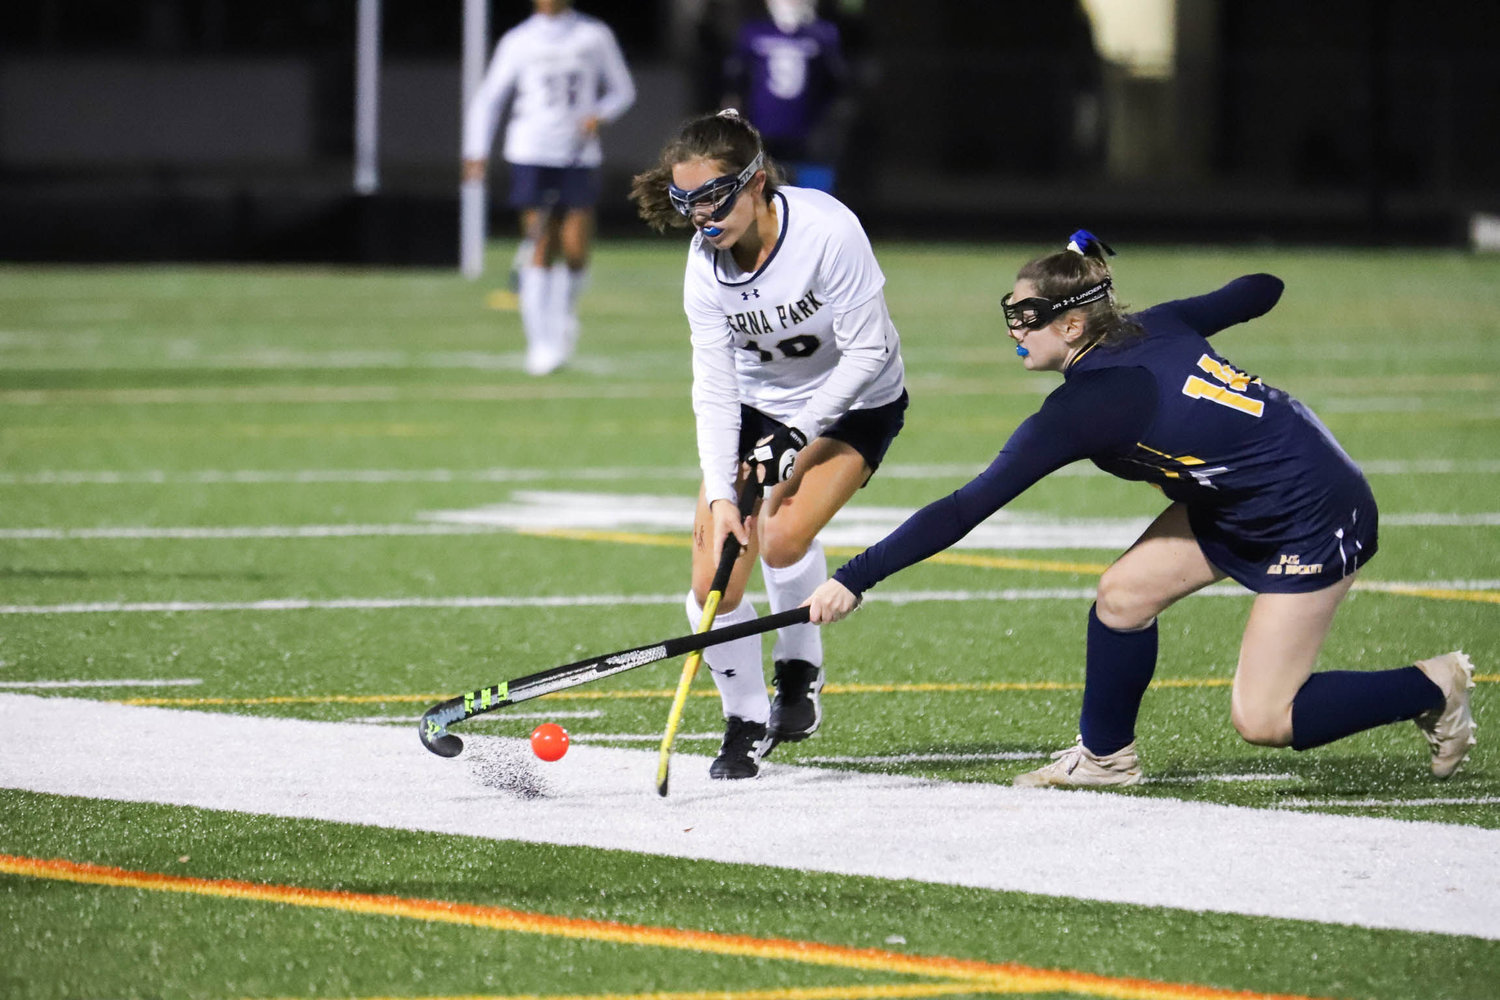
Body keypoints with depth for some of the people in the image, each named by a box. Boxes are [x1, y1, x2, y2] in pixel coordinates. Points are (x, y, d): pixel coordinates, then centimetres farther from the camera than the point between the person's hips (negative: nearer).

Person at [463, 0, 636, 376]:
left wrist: (600, 115, -6)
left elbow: (622, 90, 15)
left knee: (575, 251, -6)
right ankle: (541, 342, -5)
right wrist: (476, 154, 2)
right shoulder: (517, 42, 7)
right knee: (541, 251, -8)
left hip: (580, 157, 1)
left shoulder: (595, 36, 8)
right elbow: (487, 100, 12)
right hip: (531, 154, -1)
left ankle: (565, 310, 25)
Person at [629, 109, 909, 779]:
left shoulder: (827, 230, -29)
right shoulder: (705, 263, -16)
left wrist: (798, 435, -26)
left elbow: (866, 351, -23)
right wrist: (719, 494, -27)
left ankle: (799, 669, 1)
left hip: (856, 403, -4)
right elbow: (714, 389, -16)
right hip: (758, 405, 4)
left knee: (784, 535, -28)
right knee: (714, 583, -10)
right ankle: (746, 724, 12)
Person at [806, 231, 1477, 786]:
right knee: (1123, 594, 3)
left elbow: (965, 510, -28)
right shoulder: (1154, 328, -6)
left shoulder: (1086, 406, -27)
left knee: (1262, 721, -4)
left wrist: (856, 579, -26)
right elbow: (1261, 291, 10)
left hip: (1316, 520, -9)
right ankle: (1106, 758, 21)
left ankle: (1434, 689, 13)